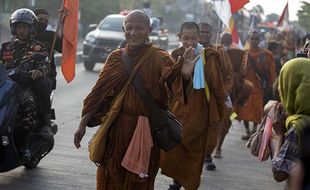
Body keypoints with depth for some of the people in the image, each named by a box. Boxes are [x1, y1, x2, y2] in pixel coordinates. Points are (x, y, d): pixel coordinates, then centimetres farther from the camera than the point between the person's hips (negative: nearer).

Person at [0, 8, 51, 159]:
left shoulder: (38, 48, 13)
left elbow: (45, 66, -2)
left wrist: (39, 71, -26)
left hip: (27, 86, -3)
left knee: (28, 102, -36)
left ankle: (22, 143, -29)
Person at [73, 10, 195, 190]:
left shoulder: (160, 58, -7)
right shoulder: (116, 57, 4)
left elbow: (175, 81, -26)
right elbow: (100, 90, 6)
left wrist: (185, 74, -50)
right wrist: (83, 124, 3)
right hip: (116, 128, 3)